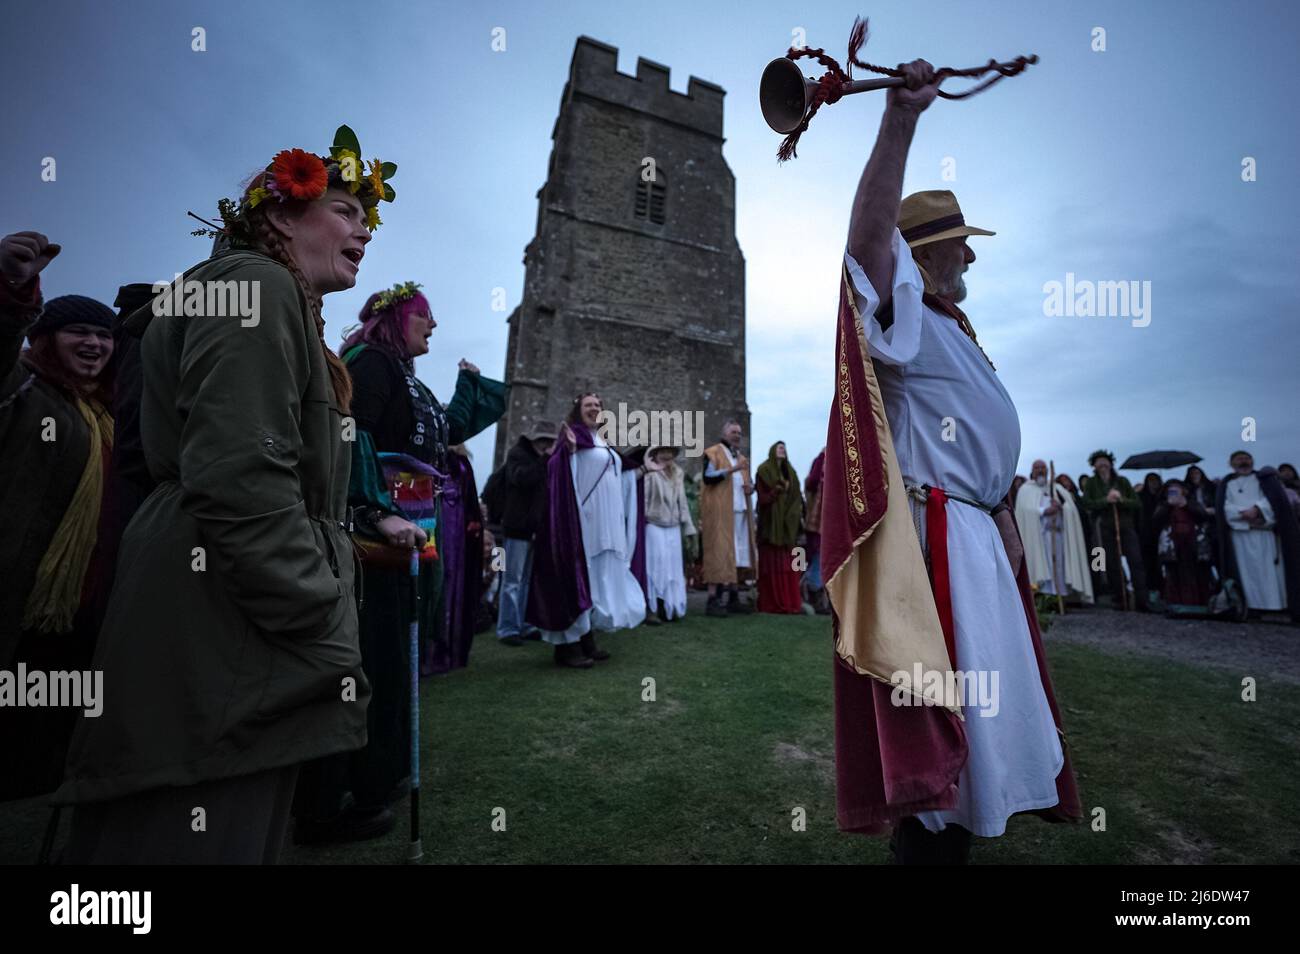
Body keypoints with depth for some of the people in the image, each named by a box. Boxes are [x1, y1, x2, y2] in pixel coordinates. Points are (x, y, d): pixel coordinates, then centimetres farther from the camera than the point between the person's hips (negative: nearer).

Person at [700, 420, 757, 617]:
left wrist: (750, 487, 3)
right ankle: (713, 600, -9)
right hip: (719, 512, -7)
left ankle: (734, 598, 13)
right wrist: (732, 469, -23)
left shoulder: (741, 458, 23)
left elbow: (748, 481, 27)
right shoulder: (712, 453, 1)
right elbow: (708, 476, -14)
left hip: (740, 511, 7)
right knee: (719, 553, -11)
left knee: (738, 554, 6)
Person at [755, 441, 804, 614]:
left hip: (787, 524, 5)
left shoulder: (789, 471, 20)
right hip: (771, 523, -5)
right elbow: (762, 497, -5)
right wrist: (777, 490, -19)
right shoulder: (764, 471, 2)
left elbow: (796, 496, 16)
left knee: (789, 564, 1)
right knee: (772, 563, -6)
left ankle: (789, 601, 5)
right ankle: (770, 603, -2)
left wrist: (799, 515, 3)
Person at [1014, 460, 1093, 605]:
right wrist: (1044, 511, -17)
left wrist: (1061, 506, -12)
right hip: (1037, 536, -4)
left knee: (1059, 568, -1)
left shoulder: (1057, 488, 22)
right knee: (1042, 566, -11)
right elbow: (1025, 511, -5)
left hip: (1058, 534, 4)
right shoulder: (1026, 490, 11)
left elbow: (1071, 508, 9)